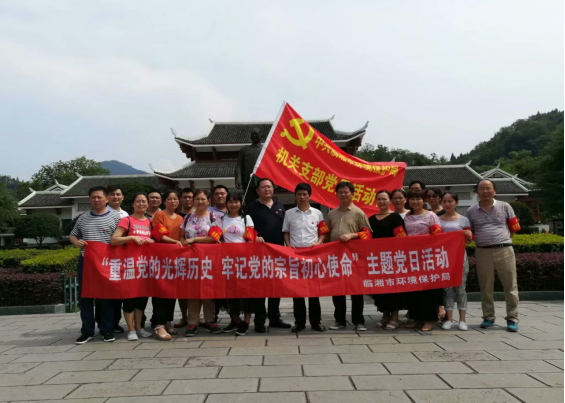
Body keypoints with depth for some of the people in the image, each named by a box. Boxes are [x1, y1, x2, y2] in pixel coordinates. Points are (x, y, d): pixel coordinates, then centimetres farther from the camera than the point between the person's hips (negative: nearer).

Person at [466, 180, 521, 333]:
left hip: (504, 250, -1)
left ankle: (512, 319, 11)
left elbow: (514, 228, 10)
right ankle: (489, 317, 18)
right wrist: (483, 240, 0)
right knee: (486, 287, 7)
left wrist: (502, 240, 6)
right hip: (483, 252, 1)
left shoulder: (505, 207, 5)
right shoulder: (471, 212, 8)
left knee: (510, 286, 2)